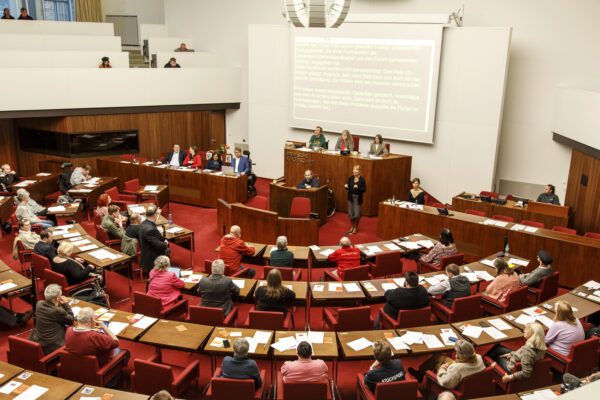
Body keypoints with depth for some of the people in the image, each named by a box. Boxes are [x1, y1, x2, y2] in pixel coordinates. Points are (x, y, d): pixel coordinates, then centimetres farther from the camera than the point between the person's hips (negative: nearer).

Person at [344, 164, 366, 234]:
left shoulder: (362, 179, -9)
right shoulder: (350, 178, 1)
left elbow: (364, 189, -10)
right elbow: (348, 188, 7)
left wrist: (358, 187, -25)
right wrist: (346, 187, -15)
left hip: (358, 198, -3)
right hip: (351, 197, 3)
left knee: (357, 214, 0)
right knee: (350, 213, 8)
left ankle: (355, 228, 18)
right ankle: (352, 226, 27)